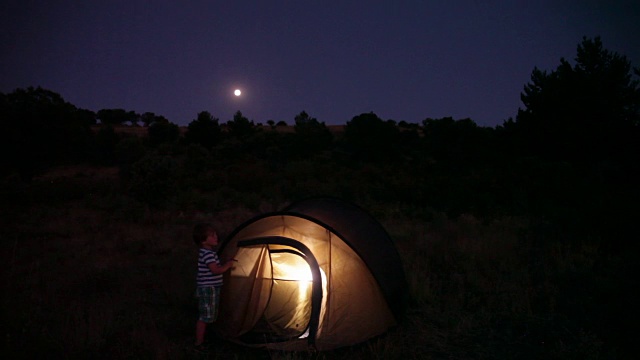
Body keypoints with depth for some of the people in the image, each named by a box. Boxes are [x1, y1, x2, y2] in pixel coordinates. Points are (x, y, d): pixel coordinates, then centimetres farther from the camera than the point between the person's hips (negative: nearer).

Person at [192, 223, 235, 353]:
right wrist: (228, 265, -13)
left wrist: (224, 265, 9)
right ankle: (199, 344, 4)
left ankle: (202, 338, 31)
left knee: (207, 315, 19)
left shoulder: (209, 251, 11)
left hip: (211, 288, 10)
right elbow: (215, 270, -27)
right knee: (204, 316, -3)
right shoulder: (207, 254, -21)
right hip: (207, 288, -10)